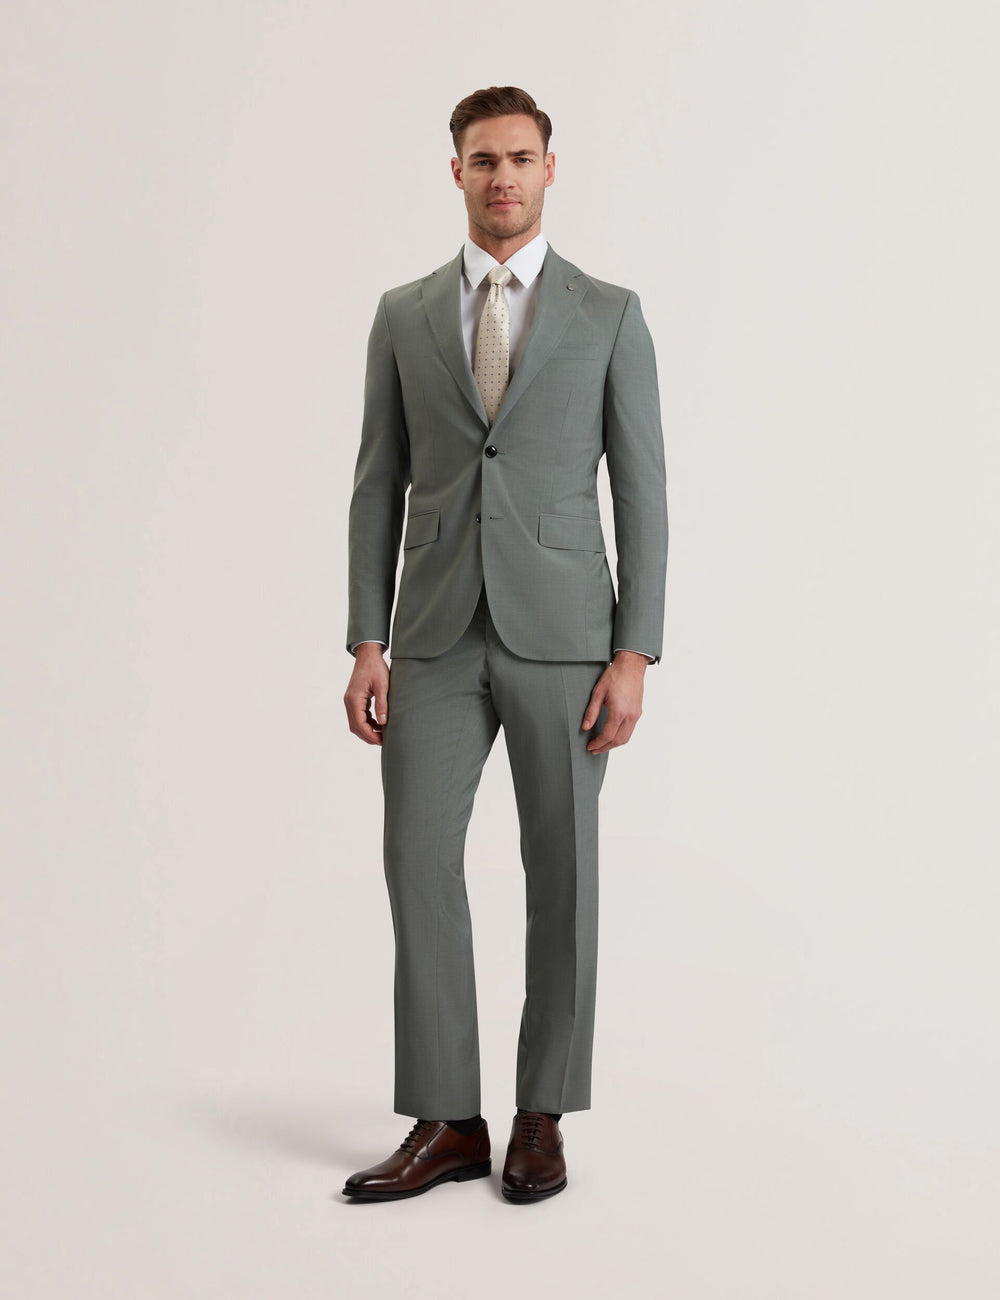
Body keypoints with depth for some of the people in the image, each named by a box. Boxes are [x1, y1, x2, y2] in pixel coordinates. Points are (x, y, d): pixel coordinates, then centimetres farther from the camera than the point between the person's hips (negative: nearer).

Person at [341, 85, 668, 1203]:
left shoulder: (610, 314, 3)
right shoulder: (404, 315, 10)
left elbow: (641, 493, 0)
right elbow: (378, 486, 8)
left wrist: (635, 656, -9)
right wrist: (366, 644, -1)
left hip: (562, 637, -2)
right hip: (438, 639, 2)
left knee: (561, 876, 3)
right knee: (419, 862, -4)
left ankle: (542, 1119, 15)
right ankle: (446, 1126, 5)